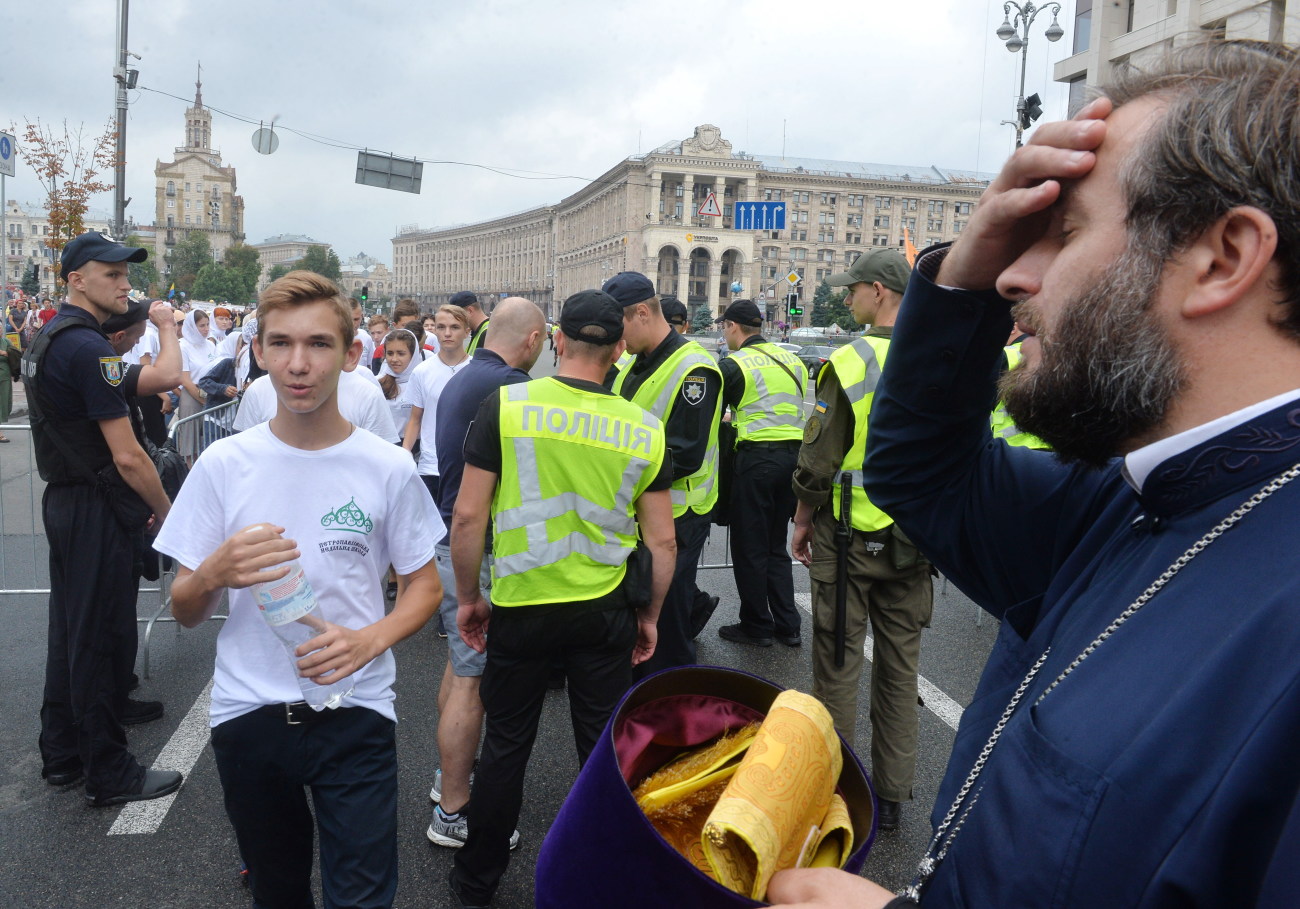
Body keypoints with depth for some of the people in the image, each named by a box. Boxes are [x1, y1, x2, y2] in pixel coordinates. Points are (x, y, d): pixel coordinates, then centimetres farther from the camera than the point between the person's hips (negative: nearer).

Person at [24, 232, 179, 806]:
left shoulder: (46, 338, 12)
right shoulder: (88, 346, -20)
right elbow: (127, 457, -22)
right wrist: (165, 509, -8)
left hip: (62, 499, 10)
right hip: (94, 510, -10)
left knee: (69, 630, 17)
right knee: (103, 638, 0)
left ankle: (61, 757, 30)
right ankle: (110, 774, 11)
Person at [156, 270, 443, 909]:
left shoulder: (387, 468, -6)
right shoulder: (223, 465, -4)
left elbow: (425, 585, 3)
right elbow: (184, 612, 1)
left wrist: (369, 639, -17)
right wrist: (214, 574, -22)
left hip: (355, 711, -1)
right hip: (248, 712, 2)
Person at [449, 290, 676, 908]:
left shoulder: (506, 406, -11)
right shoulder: (643, 429, -5)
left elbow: (468, 516, -10)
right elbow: (662, 542, -1)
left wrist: (467, 596, 4)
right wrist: (650, 616, 13)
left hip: (520, 608, -1)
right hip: (605, 613, 1)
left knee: (506, 745, 15)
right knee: (605, 747, 16)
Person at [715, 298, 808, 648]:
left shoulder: (734, 365, -8)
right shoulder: (792, 360, 11)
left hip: (756, 458, -7)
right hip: (792, 455, 7)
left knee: (749, 549, 6)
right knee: (776, 547, 16)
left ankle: (756, 626, 13)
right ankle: (787, 625, 17)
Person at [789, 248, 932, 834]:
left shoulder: (851, 363, -14)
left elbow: (819, 460, -13)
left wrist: (803, 520, 1)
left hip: (849, 538, -5)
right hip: (916, 541, 5)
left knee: (838, 665, 7)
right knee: (900, 668, 13)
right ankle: (891, 797, 24)